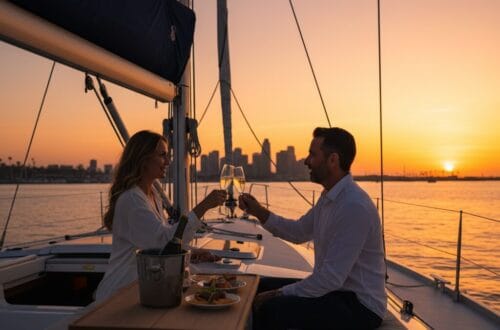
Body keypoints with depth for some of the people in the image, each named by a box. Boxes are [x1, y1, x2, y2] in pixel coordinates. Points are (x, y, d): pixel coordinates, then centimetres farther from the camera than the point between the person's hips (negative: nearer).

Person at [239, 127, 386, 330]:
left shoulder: (355, 206, -25)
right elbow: (299, 232, 19)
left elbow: (332, 278, -27)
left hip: (359, 306, -9)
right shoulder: (329, 197, 7)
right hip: (333, 289, 10)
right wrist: (259, 212, 6)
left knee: (272, 309, -26)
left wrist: (279, 294, -18)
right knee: (262, 287, 11)